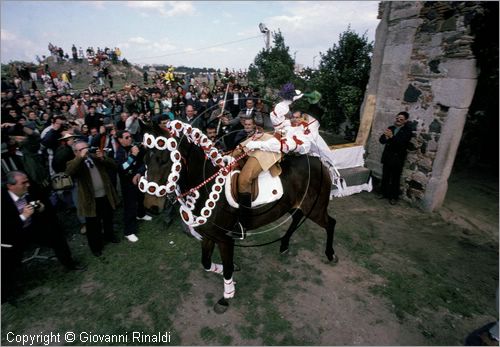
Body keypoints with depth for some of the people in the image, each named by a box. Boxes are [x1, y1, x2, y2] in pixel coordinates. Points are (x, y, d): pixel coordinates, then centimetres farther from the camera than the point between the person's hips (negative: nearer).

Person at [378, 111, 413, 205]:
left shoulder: (407, 130, -5)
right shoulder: (390, 128, 8)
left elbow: (402, 142, -20)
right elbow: (381, 140, 1)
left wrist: (391, 136, -32)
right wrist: (386, 137, -20)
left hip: (397, 158, -4)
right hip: (387, 156, 4)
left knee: (395, 179, 5)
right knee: (385, 177, 10)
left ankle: (394, 197, 17)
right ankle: (385, 193, 26)